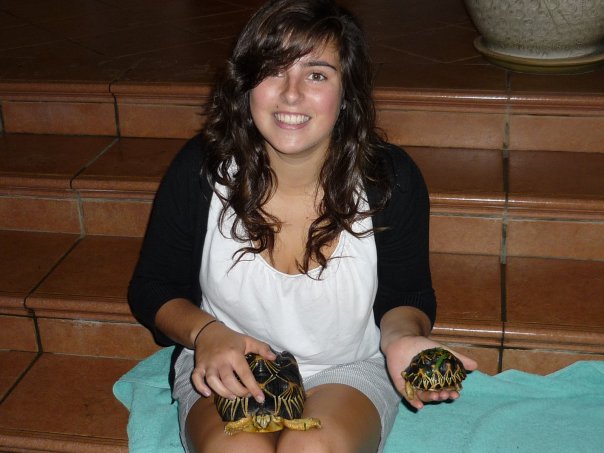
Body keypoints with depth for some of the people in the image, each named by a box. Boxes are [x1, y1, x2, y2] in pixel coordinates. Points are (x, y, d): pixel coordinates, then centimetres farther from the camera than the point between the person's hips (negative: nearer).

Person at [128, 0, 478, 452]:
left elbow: (406, 295, 2)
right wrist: (205, 334, -21)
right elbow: (153, 288, -1)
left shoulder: (392, 180, -13)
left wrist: (402, 336, -21)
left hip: (348, 369, 0)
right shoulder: (199, 170, -13)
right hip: (227, 370, 0)